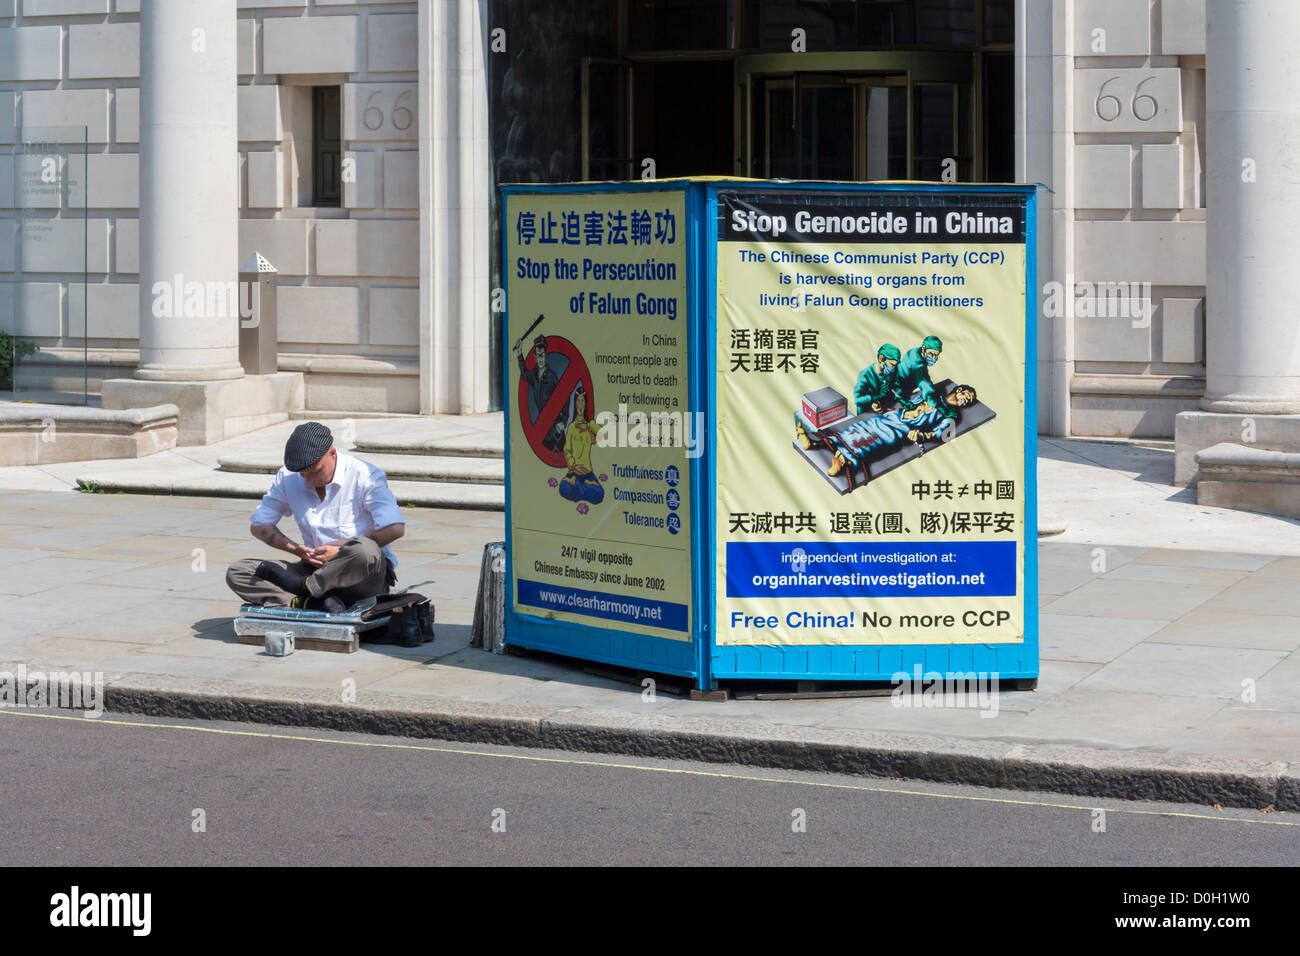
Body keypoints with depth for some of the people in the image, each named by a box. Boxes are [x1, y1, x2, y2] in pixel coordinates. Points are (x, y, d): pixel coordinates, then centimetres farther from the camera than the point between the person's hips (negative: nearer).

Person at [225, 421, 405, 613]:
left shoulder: (364, 475, -12)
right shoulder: (287, 478, 3)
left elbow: (395, 528, -23)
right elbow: (258, 525, 11)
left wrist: (341, 550, -19)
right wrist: (297, 550, -6)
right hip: (316, 569, 5)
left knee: (366, 551, -42)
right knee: (236, 573, -12)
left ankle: (304, 586, -17)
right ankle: (312, 602, -33)